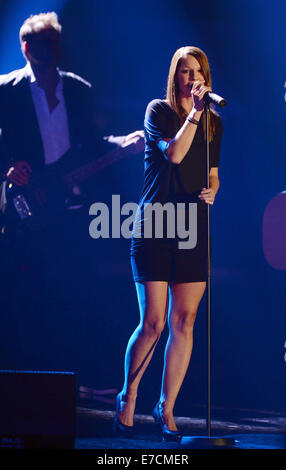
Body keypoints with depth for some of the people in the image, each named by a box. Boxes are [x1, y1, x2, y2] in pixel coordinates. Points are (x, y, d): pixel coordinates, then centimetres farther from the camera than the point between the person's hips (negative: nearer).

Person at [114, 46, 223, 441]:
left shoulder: (214, 122, 14)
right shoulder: (159, 111, 0)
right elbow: (174, 153, -17)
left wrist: (211, 192, 1)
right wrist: (195, 112, -19)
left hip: (195, 227, 4)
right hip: (154, 226, -4)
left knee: (184, 323, 1)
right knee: (153, 323, -6)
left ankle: (167, 408, 12)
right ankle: (127, 398, 16)